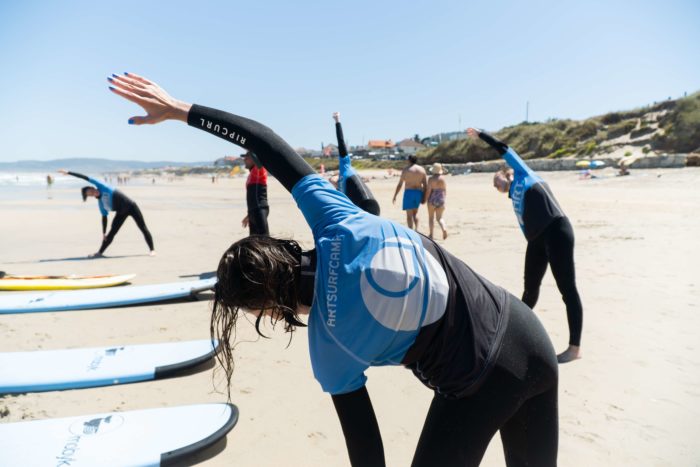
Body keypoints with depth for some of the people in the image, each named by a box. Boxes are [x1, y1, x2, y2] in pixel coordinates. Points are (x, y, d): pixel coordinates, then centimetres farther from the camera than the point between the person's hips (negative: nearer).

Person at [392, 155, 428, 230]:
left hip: (409, 192, -4)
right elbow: (425, 185, 1)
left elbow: (400, 184, -5)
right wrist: (424, 198, 6)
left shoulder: (406, 169, -4)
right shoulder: (422, 170, 6)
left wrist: (395, 196, 1)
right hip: (419, 193, 4)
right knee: (415, 213, 20)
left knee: (409, 215, 0)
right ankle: (416, 230, 11)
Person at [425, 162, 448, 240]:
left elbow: (428, 191, -13)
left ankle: (431, 234, 8)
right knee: (439, 217, 11)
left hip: (432, 199, -3)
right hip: (441, 199, 3)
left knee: (431, 217, 10)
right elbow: (445, 190, 5)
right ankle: (444, 228, -16)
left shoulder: (431, 179, -10)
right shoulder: (443, 178, 2)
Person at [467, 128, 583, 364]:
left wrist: (480, 134, 22)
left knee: (567, 288, -6)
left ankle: (575, 348, -3)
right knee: (531, 286, 20)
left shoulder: (523, 174, 12)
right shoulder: (515, 201, 27)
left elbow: (503, 148, 12)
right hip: (537, 239, 9)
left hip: (557, 231, -9)